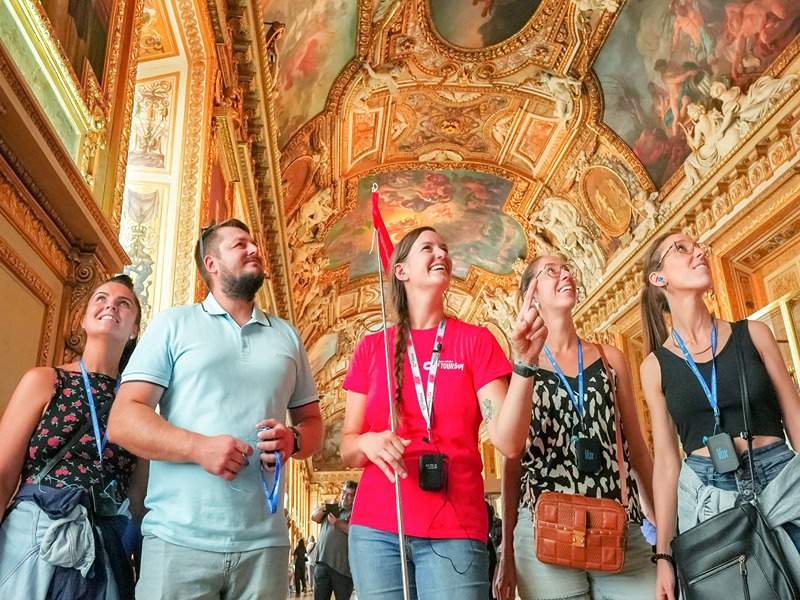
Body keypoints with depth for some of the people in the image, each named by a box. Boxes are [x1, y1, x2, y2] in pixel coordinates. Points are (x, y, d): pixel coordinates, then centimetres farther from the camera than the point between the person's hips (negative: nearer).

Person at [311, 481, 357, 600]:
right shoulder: (332, 509, 19)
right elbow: (314, 517, 10)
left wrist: (337, 522, -19)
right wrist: (322, 509, -11)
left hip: (342, 565, -4)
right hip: (322, 562, 4)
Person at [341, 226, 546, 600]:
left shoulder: (476, 340, 1)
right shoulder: (371, 347, 6)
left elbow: (509, 442, -8)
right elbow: (347, 449, 8)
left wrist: (523, 362, -19)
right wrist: (368, 443, -14)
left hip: (455, 530, -1)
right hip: (376, 529, 2)